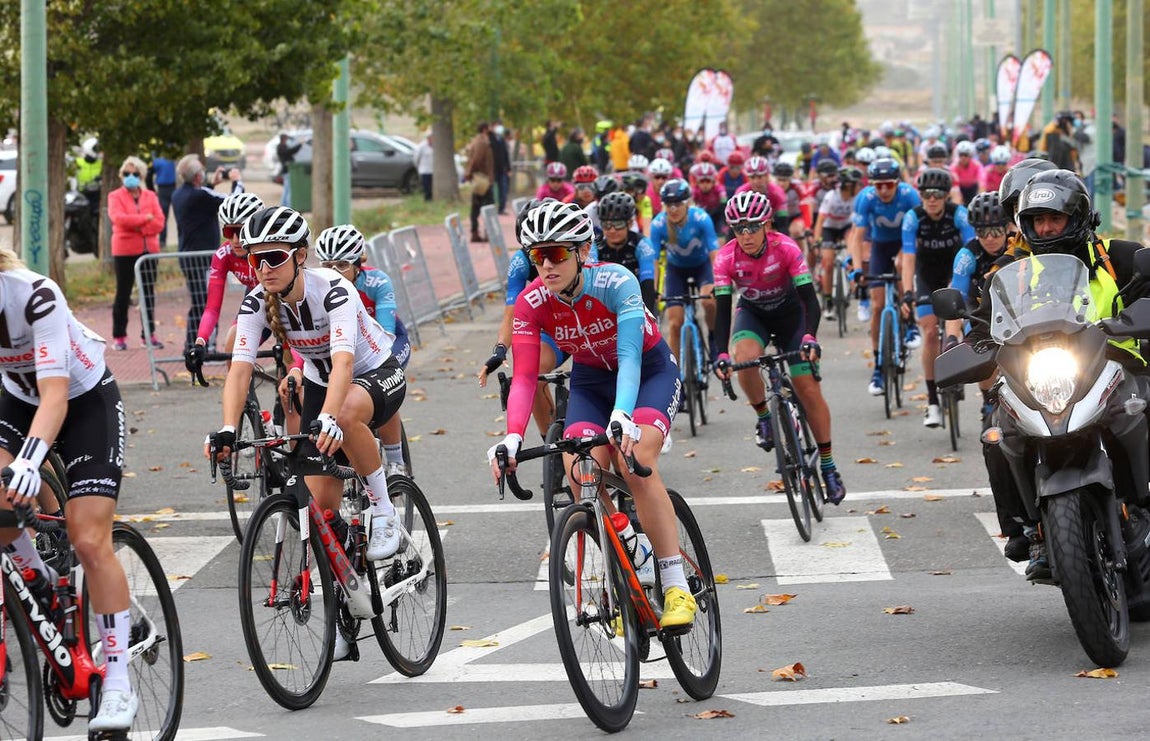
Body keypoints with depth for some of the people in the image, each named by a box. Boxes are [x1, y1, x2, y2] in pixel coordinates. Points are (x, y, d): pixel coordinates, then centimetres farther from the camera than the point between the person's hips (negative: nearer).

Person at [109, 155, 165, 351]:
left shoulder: (150, 196, 10)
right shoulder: (116, 197, 2)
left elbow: (159, 223, -1)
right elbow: (118, 218, -16)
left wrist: (135, 225, -12)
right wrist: (145, 219, -14)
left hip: (149, 249, 3)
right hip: (125, 251, -3)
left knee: (149, 293, 5)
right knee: (123, 293, 1)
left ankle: (148, 334, 11)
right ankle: (119, 336, 6)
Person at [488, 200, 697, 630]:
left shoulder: (616, 282, -29)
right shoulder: (531, 303, -19)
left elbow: (629, 356, -38)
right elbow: (524, 377, -23)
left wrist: (622, 415, -56)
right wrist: (512, 437, -40)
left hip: (650, 371, -4)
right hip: (591, 380, 4)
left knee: (635, 461, -29)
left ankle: (677, 588, -26)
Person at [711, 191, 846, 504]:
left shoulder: (786, 249, -28)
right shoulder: (727, 258, -25)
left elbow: (810, 298, -30)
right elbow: (722, 310, -25)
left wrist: (810, 337, -47)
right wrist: (721, 355, -38)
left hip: (790, 312, -1)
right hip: (753, 313, 1)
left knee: (808, 388, -9)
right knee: (745, 356, -33)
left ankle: (828, 466, 4)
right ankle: (763, 417, -6)